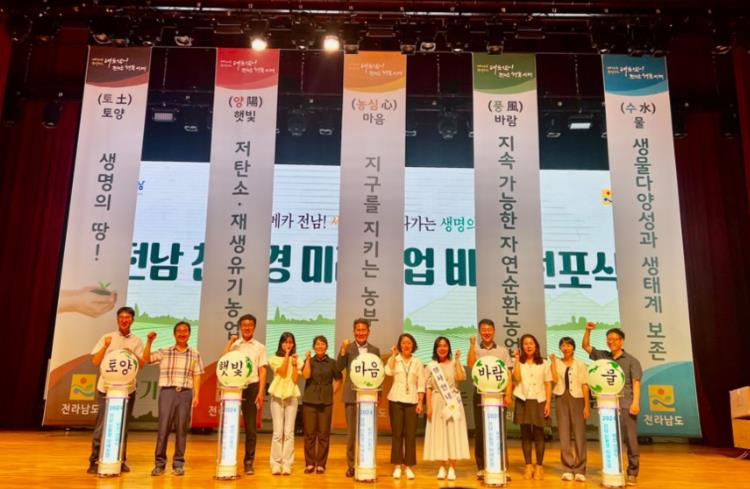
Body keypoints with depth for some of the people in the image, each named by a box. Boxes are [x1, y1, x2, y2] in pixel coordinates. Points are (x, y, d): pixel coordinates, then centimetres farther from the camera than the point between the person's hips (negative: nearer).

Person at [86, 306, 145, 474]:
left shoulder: (137, 341, 7)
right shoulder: (107, 338, 4)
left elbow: (142, 364, 0)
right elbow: (95, 361, -1)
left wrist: (132, 354, -17)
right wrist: (105, 346, -15)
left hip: (127, 389, 1)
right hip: (106, 388, -1)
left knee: (123, 426, 7)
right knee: (102, 425, -2)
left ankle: (121, 461, 14)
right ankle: (94, 461, 6)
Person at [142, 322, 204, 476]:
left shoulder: (195, 354, 9)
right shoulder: (164, 352, 9)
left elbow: (197, 376, 7)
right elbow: (146, 359, 1)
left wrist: (196, 395, 0)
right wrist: (149, 342, -8)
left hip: (185, 393, 0)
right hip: (167, 391, 0)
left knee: (181, 428, 2)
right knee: (163, 427, -2)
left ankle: (178, 463, 10)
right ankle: (159, 463, 7)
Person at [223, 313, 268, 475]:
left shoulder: (259, 347, 7)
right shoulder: (234, 345, 9)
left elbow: (262, 371, 4)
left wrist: (261, 392, -5)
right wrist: (230, 342, -9)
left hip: (252, 387, 0)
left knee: (250, 427, 2)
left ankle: (249, 462, 10)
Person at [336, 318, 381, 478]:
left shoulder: (375, 350, 9)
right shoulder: (347, 348, 3)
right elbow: (339, 367, -8)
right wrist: (343, 350, -20)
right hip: (352, 395, -1)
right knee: (352, 431, 3)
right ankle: (351, 465, 12)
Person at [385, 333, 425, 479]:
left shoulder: (418, 362, 7)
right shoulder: (394, 360, 4)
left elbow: (421, 384, 4)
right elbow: (388, 372, -18)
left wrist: (420, 403, -4)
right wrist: (393, 355, -13)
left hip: (411, 401, 1)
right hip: (396, 400, -1)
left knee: (410, 434, 0)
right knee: (397, 433, 1)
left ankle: (408, 466, 9)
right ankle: (397, 466, 9)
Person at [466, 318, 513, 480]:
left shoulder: (502, 351, 8)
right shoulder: (475, 350, 6)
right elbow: (470, 364, -14)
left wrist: (508, 395, -5)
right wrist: (472, 345, -15)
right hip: (480, 395, 0)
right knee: (480, 432, 3)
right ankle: (481, 467, 11)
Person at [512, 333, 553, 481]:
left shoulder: (544, 363, 7)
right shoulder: (519, 363, 6)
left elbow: (548, 384, 4)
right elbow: (517, 378, -12)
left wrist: (548, 403, -5)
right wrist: (517, 359, -11)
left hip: (539, 401, 0)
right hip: (523, 401, 0)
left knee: (538, 434, 1)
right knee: (525, 434, 3)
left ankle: (539, 466, 9)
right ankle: (528, 466, 11)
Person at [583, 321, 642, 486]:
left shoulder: (631, 361, 2)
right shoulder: (603, 356, 12)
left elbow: (636, 383, -4)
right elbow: (586, 346, 15)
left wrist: (635, 402, -15)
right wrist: (588, 330, 1)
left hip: (626, 405, -4)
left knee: (630, 440, -2)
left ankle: (632, 473, 8)